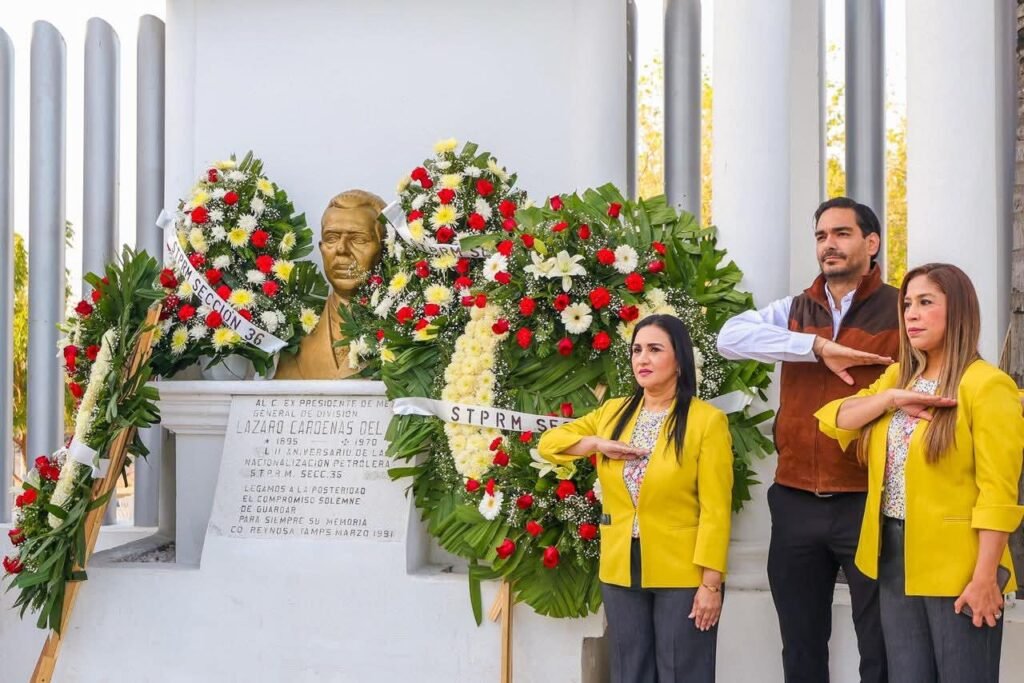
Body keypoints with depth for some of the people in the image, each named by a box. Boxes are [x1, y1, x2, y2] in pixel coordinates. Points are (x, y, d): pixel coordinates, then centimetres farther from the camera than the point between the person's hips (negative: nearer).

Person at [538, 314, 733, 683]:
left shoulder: (707, 419, -9)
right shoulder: (613, 412, 8)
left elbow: (716, 510, -11)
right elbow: (549, 442, 11)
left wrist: (711, 582, -14)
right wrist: (599, 444, -6)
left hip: (683, 575, -5)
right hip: (620, 571, 5)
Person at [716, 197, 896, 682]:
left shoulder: (902, 311, -1)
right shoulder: (793, 311, 9)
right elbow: (730, 337, -9)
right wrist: (817, 347, -16)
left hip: (869, 503, -3)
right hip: (795, 503, 4)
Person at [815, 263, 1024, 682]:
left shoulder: (986, 385, -11)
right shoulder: (897, 376, 12)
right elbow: (833, 421, 4)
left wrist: (984, 576, -19)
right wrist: (893, 398, -11)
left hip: (955, 566, -7)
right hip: (895, 555, 7)